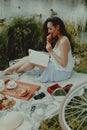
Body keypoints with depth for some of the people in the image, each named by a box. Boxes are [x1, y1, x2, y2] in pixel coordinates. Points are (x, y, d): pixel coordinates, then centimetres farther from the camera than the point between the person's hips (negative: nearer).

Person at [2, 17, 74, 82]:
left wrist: (51, 51, -24)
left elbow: (63, 63, -25)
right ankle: (8, 70, 10)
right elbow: (55, 54, 6)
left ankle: (14, 71, 17)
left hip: (61, 72, -9)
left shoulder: (64, 41, -23)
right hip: (55, 66, 9)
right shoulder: (59, 39, 7)